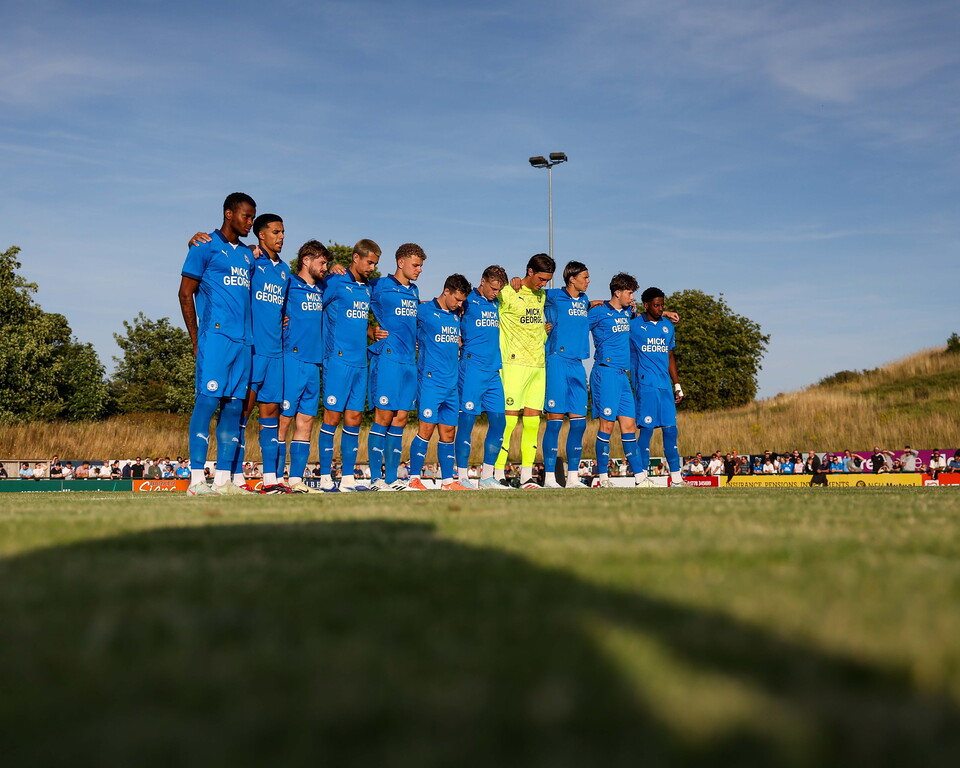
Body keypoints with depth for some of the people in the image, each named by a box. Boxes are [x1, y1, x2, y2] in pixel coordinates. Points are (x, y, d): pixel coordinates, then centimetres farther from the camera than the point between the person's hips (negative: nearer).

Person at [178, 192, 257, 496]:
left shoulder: (248, 254, 21)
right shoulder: (206, 247, 2)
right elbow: (185, 293, 0)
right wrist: (196, 340, -4)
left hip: (243, 340, 7)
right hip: (216, 336, -7)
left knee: (234, 406, 4)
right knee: (208, 401, -11)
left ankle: (223, 479, 8)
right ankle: (196, 479, -9)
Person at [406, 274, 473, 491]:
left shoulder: (456, 316, 16)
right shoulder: (424, 311, -4)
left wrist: (459, 342, 9)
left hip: (451, 383, 7)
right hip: (431, 381, -6)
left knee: (449, 432, 9)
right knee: (427, 428, -9)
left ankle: (448, 480, 15)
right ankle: (414, 479, -2)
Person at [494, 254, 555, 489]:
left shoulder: (542, 296, 16)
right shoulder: (507, 293, -4)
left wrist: (546, 329, 13)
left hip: (539, 364, 7)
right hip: (515, 363, -6)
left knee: (532, 421, 5)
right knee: (509, 419, -8)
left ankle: (526, 476, 10)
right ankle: (497, 474, -2)